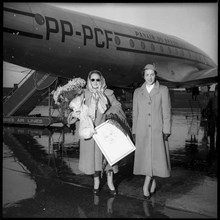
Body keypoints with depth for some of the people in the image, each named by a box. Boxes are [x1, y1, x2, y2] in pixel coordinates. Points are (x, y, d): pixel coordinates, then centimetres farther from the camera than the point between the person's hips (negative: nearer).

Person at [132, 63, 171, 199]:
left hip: (157, 131, -2)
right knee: (145, 158, 5)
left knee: (155, 157, -5)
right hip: (142, 131, 2)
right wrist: (134, 131, 8)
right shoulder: (137, 92, 10)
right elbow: (135, 113, 12)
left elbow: (167, 112, 0)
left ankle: (146, 185, 6)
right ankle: (152, 184, 21)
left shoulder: (163, 90, 3)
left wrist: (166, 131, -6)